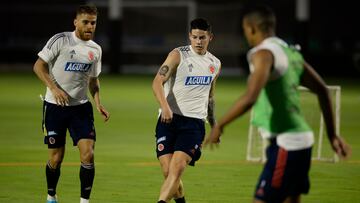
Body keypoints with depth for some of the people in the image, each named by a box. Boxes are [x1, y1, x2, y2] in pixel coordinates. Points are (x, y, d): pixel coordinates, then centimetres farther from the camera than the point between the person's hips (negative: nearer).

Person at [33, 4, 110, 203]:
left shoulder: (95, 49, 8)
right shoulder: (60, 40, -9)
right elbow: (39, 66, -9)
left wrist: (98, 104, 5)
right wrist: (54, 88, -22)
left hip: (81, 107, 4)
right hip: (55, 106, -3)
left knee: (88, 155, -12)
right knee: (56, 157, 3)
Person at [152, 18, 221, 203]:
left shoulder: (215, 64, 14)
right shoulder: (178, 55, -1)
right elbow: (158, 81, -12)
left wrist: (214, 125, 30)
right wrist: (165, 106, -28)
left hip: (195, 122, 2)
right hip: (169, 119, -2)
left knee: (176, 168, -18)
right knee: (167, 171, -5)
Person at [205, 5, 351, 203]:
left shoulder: (264, 54, -13)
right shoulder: (290, 52, 14)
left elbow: (250, 98, -26)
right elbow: (322, 90, 20)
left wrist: (219, 126, -15)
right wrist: (332, 134, 25)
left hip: (285, 144, -9)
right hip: (302, 138, 9)